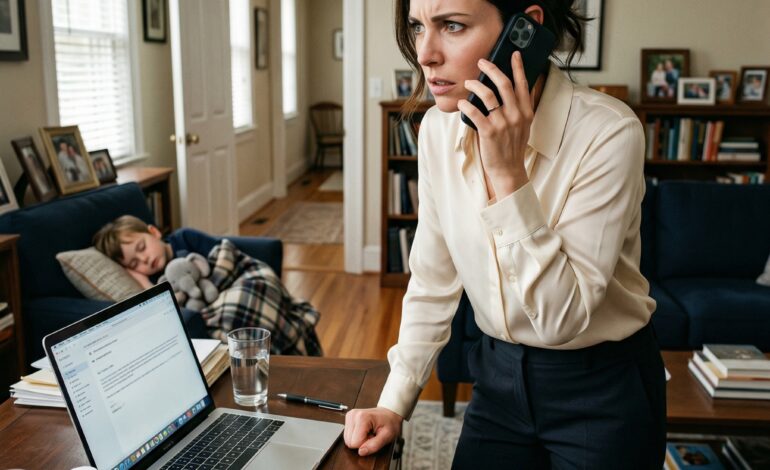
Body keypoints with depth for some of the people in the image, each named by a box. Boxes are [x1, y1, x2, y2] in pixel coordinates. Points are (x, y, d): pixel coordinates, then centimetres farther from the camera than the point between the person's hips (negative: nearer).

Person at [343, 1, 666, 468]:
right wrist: (394, 402, -1)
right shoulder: (439, 127, -8)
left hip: (602, 393, -3)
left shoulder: (608, 131, -24)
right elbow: (433, 282, 1)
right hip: (499, 376, 4)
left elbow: (561, 317, -26)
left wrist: (508, 174, -31)